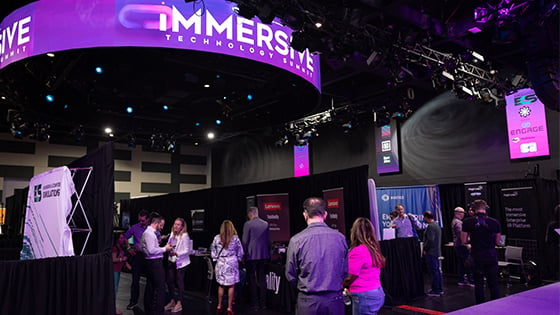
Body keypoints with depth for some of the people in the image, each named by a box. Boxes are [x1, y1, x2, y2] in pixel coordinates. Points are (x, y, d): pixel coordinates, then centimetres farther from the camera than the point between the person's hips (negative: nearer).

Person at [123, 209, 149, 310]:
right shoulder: (135, 228, 0)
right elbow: (124, 238, 6)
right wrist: (129, 249, -2)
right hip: (138, 255, 0)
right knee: (135, 279, 2)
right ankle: (133, 301, 14)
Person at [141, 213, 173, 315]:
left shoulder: (148, 232, 15)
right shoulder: (150, 233, -16)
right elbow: (151, 250, -22)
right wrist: (164, 249, -14)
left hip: (150, 262, 11)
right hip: (155, 263, -11)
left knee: (150, 286, 16)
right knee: (160, 287, -7)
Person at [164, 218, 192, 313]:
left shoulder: (185, 236, -16)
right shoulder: (172, 234, 6)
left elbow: (187, 250, -16)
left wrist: (176, 253, -27)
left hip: (180, 262, -7)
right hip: (171, 261, 7)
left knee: (179, 282, 2)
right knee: (169, 281, 10)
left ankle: (179, 303, 15)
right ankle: (172, 301, 26)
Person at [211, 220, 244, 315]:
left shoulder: (217, 238, -2)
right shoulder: (235, 238, -6)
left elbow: (213, 253, 6)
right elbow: (240, 253, 1)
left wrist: (216, 260, 17)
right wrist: (238, 259, 17)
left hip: (220, 264, 2)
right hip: (232, 264, -2)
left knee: (221, 285, 13)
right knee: (231, 286, 4)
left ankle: (219, 306, 20)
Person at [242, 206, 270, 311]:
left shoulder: (248, 224, -10)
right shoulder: (265, 224, 3)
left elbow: (245, 241, -8)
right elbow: (268, 240, 9)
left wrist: (243, 255, 2)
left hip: (252, 255, -4)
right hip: (263, 255, 5)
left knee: (252, 279, 5)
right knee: (262, 279, 12)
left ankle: (255, 303, 8)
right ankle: (263, 303, 16)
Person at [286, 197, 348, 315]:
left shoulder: (296, 240, -11)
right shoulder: (340, 237, -5)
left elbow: (290, 276, -1)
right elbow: (346, 271, 5)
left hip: (308, 301, -2)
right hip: (335, 300, 2)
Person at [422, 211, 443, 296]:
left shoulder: (430, 226, -17)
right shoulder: (436, 225, 15)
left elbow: (430, 240, -23)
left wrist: (424, 249, -13)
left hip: (431, 252, -10)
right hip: (437, 251, 10)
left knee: (433, 271, -5)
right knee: (437, 270, 15)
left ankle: (435, 291, 0)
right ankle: (440, 289, 22)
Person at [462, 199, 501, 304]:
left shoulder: (467, 222, -7)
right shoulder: (495, 222, -3)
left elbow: (464, 241, -3)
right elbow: (497, 242, 5)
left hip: (476, 257, -1)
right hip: (491, 256, 1)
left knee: (478, 284, 9)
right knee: (494, 284, 11)